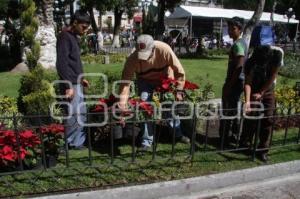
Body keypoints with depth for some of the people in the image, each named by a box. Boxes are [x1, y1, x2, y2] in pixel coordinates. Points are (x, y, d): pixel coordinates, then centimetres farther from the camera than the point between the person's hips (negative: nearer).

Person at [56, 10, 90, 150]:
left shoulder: (74, 37, 16)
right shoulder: (64, 37, -12)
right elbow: (61, 63, -20)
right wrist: (68, 86, -22)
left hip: (76, 83, 10)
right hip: (70, 85, -10)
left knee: (81, 113, 13)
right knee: (73, 115, -6)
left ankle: (78, 142, 23)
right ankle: (70, 144, 6)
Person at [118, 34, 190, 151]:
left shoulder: (164, 49, -36)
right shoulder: (132, 59, -33)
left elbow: (179, 71, -25)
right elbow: (125, 82, -32)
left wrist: (179, 90, -24)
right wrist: (122, 106, -38)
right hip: (145, 81, 0)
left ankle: (178, 134, 29)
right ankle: (147, 142, 7)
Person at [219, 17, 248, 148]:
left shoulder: (237, 44, -17)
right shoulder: (241, 43, 14)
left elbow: (238, 67, -24)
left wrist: (228, 85, -22)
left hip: (234, 82, -10)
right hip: (237, 81, 10)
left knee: (227, 110, -3)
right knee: (233, 109, 18)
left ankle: (224, 138, 5)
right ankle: (234, 135, 28)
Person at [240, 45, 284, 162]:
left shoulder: (278, 53, -24)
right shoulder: (251, 61, -29)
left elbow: (273, 76, -16)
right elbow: (247, 82, -29)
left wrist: (261, 93, -15)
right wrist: (247, 101, -42)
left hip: (268, 90, 2)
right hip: (254, 90, -2)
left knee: (268, 119, -1)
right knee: (252, 118, -5)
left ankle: (263, 149, 8)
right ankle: (245, 144, 14)